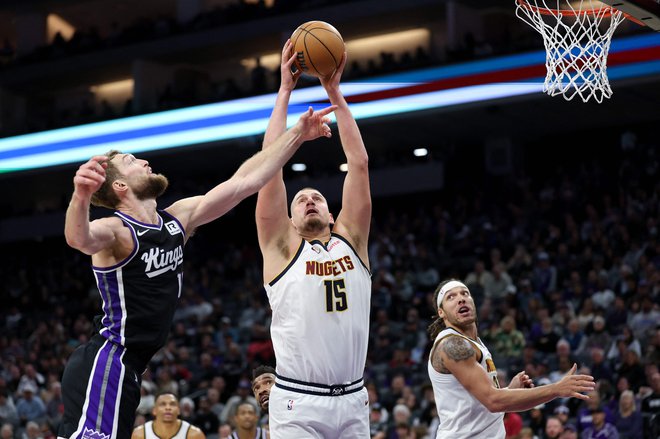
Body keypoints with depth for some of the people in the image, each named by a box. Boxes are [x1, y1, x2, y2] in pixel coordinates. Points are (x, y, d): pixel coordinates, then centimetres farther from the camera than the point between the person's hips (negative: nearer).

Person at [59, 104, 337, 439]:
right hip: (106, 365, -10)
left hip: (126, 369, 10)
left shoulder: (178, 219, 11)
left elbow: (244, 182, 13)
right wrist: (81, 198, -62)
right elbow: (79, 238, -39)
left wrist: (296, 135, 11)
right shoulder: (116, 230, -14)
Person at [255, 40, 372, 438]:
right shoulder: (282, 248, 7)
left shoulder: (351, 240, 13)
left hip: (352, 401, 3)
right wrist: (285, 90, 3)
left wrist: (335, 92, 7)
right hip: (298, 404, -3)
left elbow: (359, 163, 8)